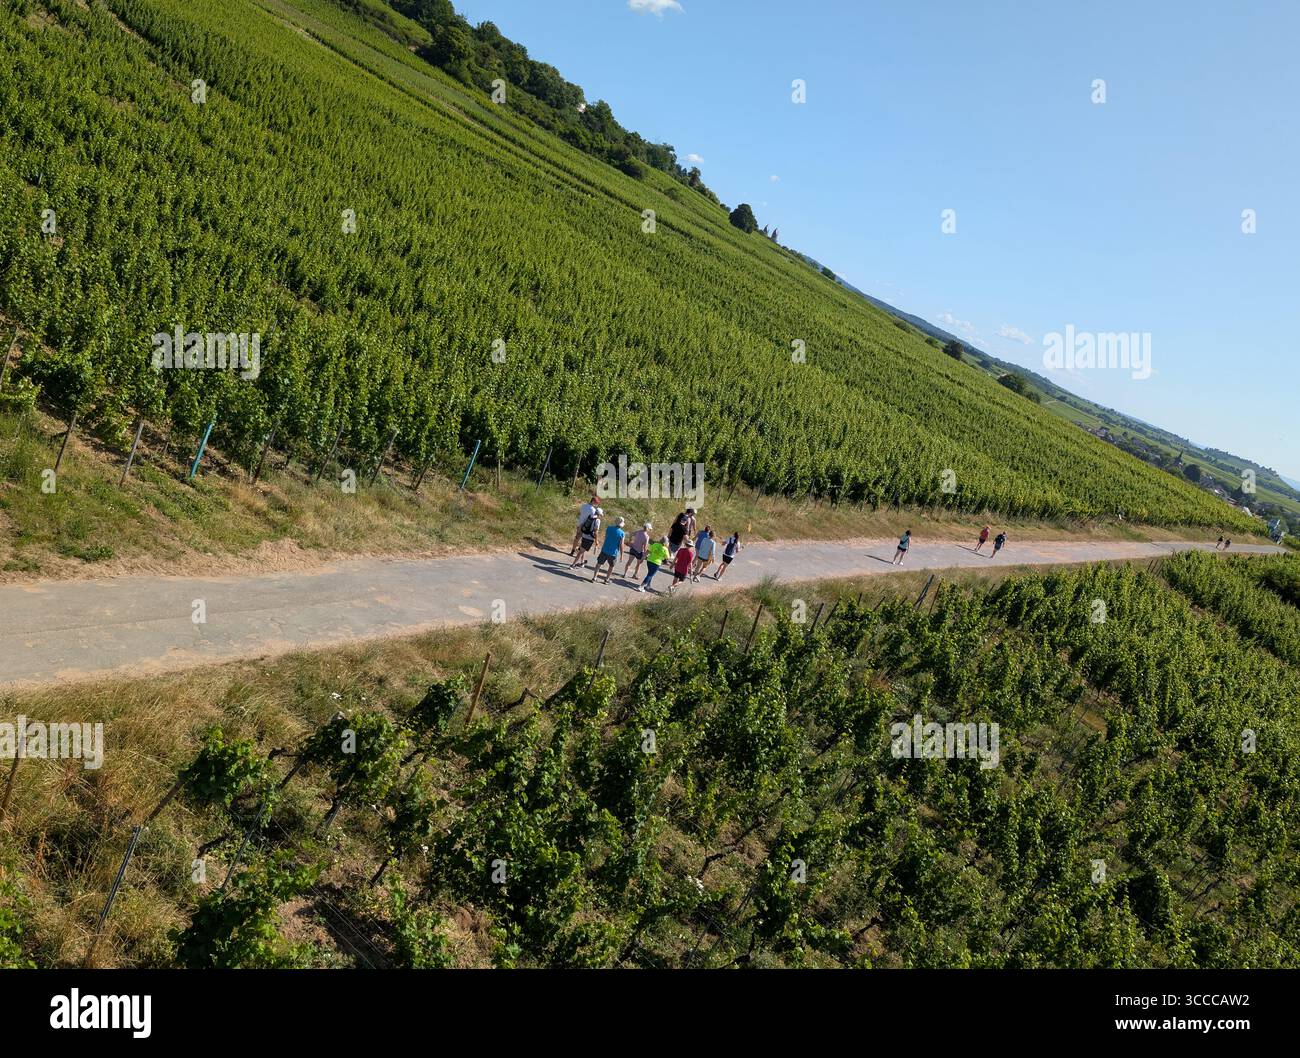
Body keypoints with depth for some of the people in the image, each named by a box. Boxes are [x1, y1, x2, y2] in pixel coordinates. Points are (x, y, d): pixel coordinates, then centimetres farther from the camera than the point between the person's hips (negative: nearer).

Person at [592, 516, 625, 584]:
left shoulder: (609, 528, -5)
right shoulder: (621, 533, -14)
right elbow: (621, 545, -10)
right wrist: (621, 555, -1)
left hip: (605, 550, 2)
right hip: (613, 553, -2)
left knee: (599, 564, 13)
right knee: (611, 566, 19)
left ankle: (594, 578, 9)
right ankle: (607, 579, 25)